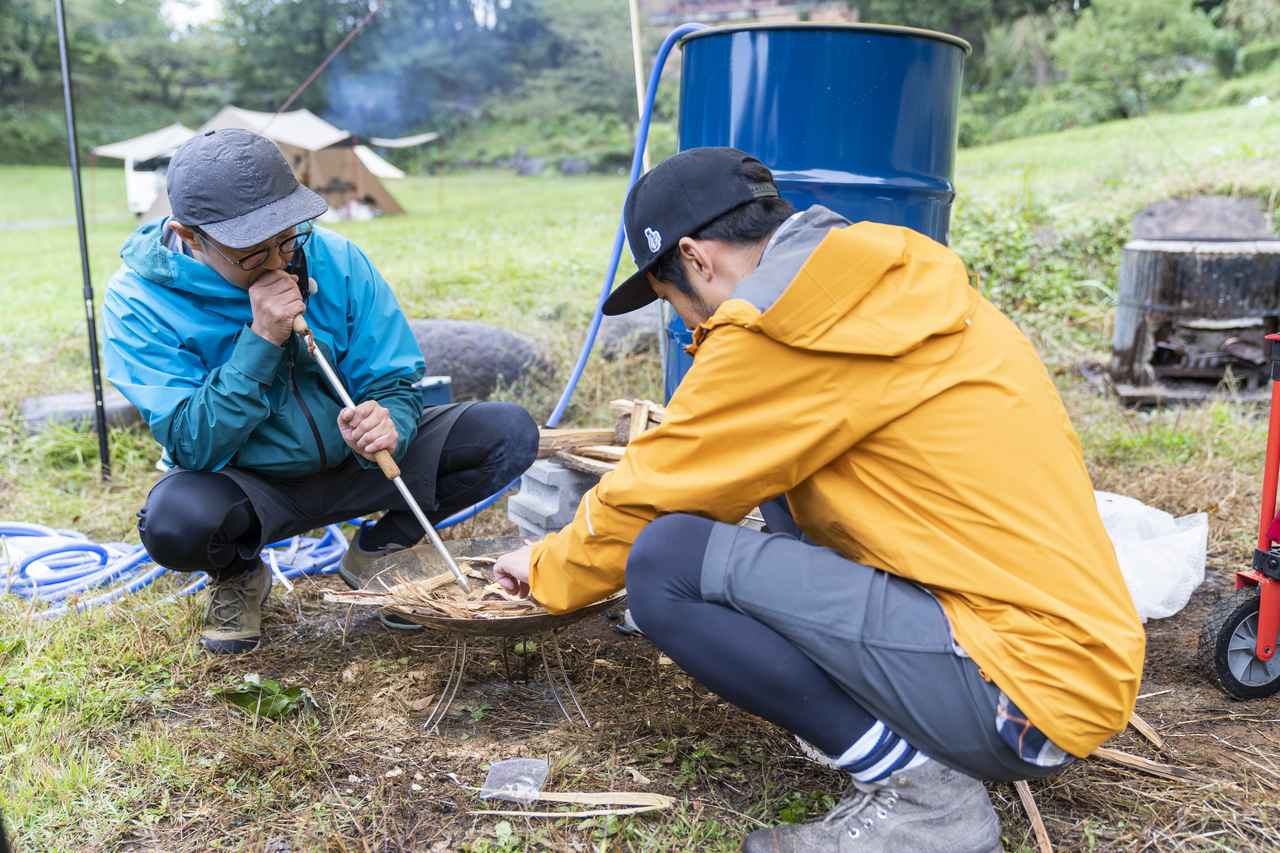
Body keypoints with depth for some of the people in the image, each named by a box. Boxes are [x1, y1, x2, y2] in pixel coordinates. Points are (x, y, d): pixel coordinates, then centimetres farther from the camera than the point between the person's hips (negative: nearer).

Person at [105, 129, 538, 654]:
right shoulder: (139, 301, -17)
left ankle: (377, 552, 7)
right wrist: (262, 340, -32)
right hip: (246, 487, -2)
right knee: (175, 520, -38)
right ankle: (239, 578, 2)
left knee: (509, 432, -14)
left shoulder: (336, 259, -12)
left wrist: (388, 425, -31)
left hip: (353, 464, 3)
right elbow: (195, 447, -22)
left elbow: (394, 384, -7)